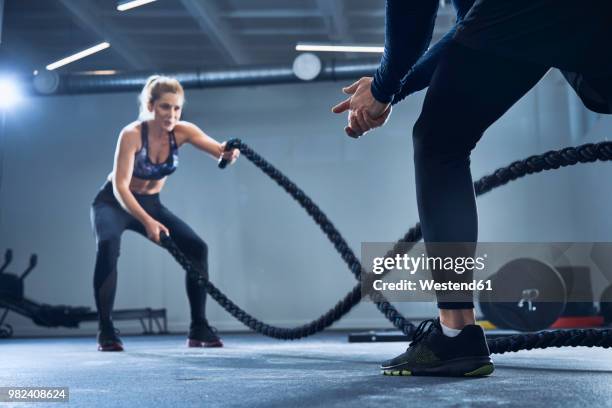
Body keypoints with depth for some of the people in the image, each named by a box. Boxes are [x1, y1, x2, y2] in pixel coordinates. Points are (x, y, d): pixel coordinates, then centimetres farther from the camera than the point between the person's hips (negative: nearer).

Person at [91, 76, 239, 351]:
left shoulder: (182, 132, -15)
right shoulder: (131, 135, -27)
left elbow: (221, 151, -29)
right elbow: (120, 187, -32)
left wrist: (229, 153, -54)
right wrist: (147, 221, -46)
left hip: (151, 203, 5)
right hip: (113, 202, -4)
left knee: (197, 248, -10)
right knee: (108, 247, -34)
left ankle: (199, 329, 0)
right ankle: (106, 330, -22)